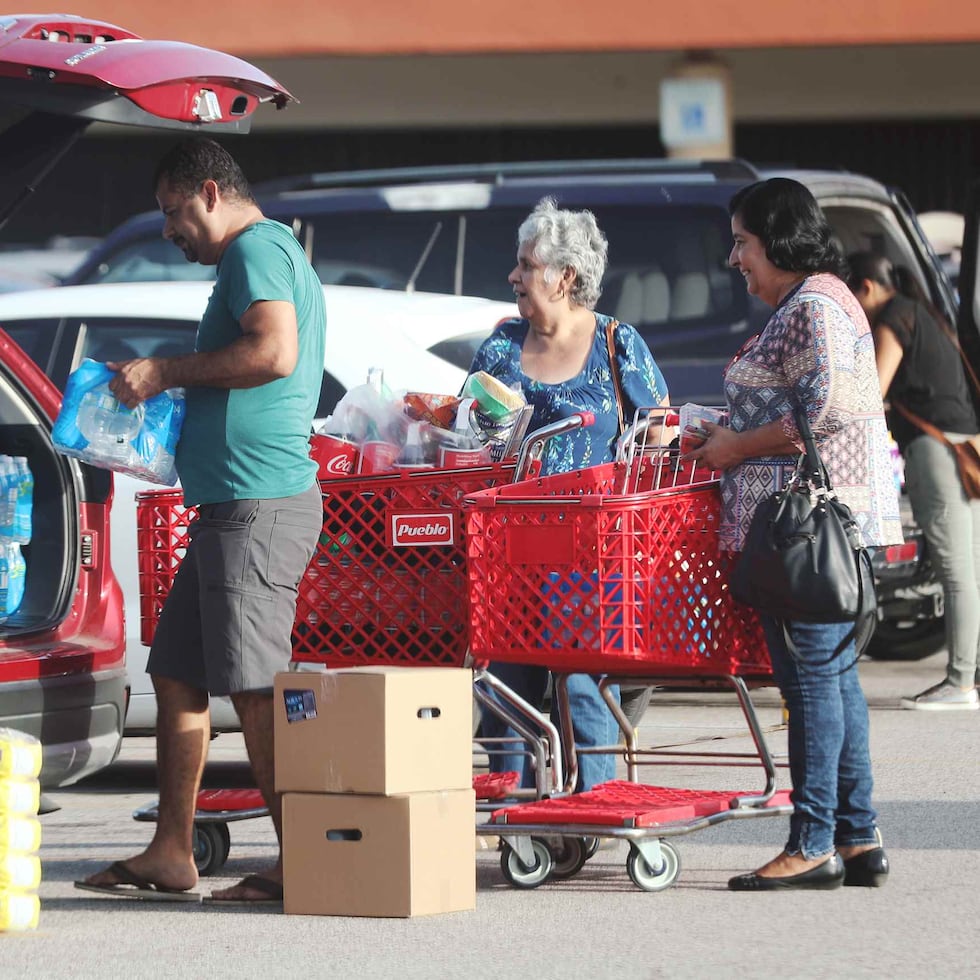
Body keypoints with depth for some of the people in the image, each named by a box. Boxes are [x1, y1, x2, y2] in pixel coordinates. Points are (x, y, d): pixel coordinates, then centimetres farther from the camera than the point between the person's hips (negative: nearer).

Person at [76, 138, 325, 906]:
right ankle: (171, 855, 16)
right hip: (233, 504, 11)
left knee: (255, 688, -10)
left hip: (258, 504, -11)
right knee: (177, 675, 12)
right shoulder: (275, 257, 24)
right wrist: (160, 389, 19)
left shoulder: (257, 249, -8)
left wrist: (167, 371, -14)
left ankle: (297, 866, -9)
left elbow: (275, 351, -24)